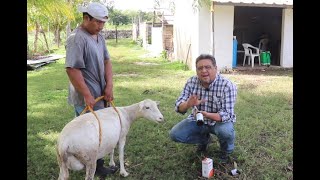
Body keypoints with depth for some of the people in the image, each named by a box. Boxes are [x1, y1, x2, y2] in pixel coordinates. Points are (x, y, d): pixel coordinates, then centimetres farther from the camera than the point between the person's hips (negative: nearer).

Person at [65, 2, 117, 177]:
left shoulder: (99, 37, 10)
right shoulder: (77, 38, -18)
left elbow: (106, 61, 10)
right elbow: (72, 69, -23)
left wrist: (109, 85, -2)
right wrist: (87, 95, -20)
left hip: (100, 94, 9)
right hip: (87, 97, -8)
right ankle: (96, 167, 19)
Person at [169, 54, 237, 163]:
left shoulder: (227, 86, -23)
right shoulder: (191, 82, -12)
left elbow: (227, 114, -28)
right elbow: (179, 107, -14)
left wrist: (207, 115, -47)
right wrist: (188, 105, -39)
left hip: (220, 121, -3)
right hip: (197, 120, 4)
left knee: (225, 130, -37)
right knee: (175, 134, -15)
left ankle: (226, 150, 2)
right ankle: (204, 139, 15)